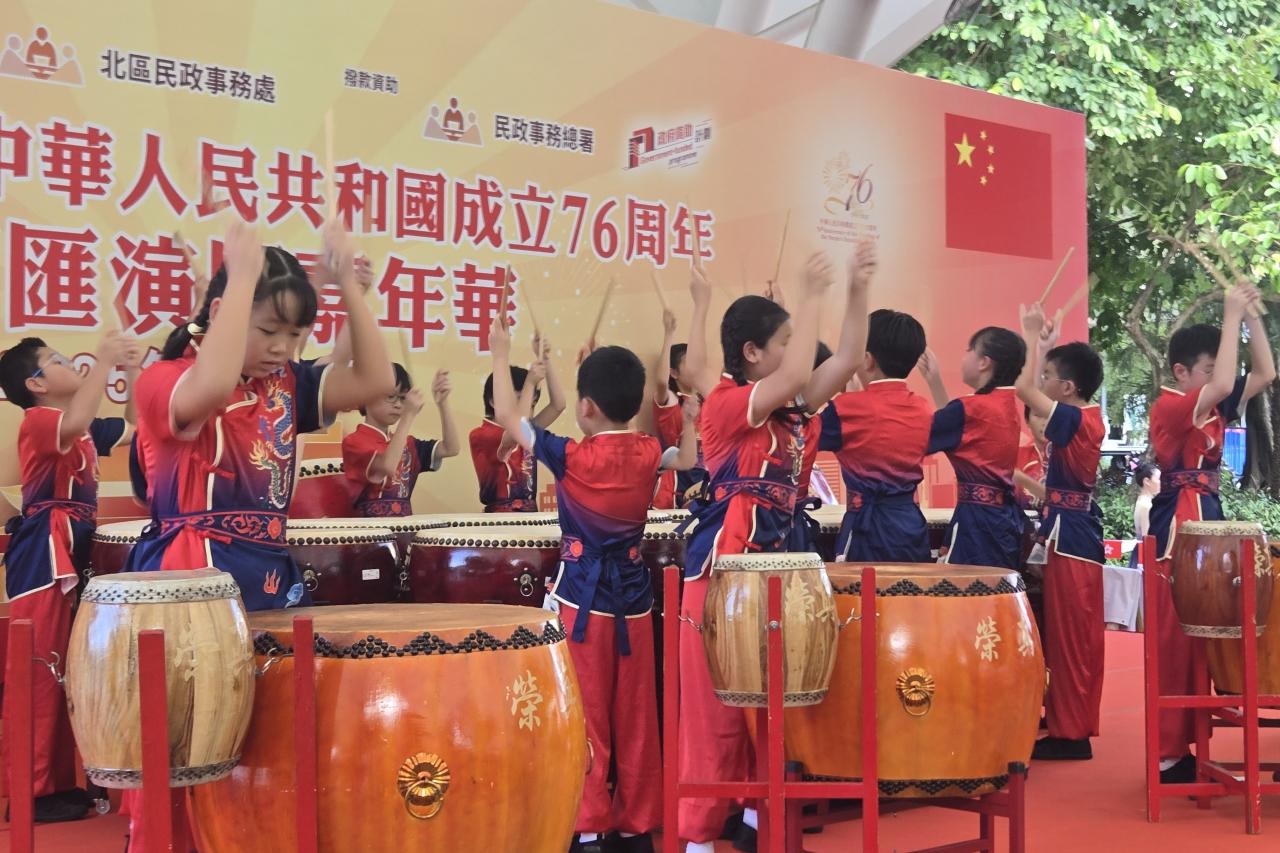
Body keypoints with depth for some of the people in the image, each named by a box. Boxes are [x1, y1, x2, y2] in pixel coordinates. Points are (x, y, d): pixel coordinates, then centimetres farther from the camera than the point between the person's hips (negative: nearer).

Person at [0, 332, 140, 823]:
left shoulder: (82, 430, 17)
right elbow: (74, 423, -33)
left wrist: (133, 373, 11)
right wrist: (104, 361, -27)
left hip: (68, 558, 10)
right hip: (42, 561, -10)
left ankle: (56, 782, 21)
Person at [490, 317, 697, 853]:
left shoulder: (570, 456, -12)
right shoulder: (648, 454, -3)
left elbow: (507, 416, -3)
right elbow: (688, 462, 18)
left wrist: (501, 354, 7)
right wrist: (689, 423, 29)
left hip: (582, 599, -4)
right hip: (633, 598, 4)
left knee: (587, 721, 2)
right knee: (636, 721, 9)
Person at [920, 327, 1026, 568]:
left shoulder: (973, 408, -16)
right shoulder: (1007, 406, 10)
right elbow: (957, 426, 23)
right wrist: (934, 380, 23)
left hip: (978, 520, -9)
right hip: (1005, 517, 9)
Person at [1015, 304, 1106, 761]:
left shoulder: (1073, 419, -18)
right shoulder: (1090, 418, 9)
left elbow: (1024, 388, -26)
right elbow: (1036, 392, 24)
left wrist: (1032, 334, -15)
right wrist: (1048, 341, 20)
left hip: (1068, 537, -10)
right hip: (1080, 534, 10)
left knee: (1068, 638, -3)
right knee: (1080, 638, 15)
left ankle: (1070, 733, 3)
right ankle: (1075, 724, 24)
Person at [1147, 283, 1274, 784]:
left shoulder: (1213, 407, 14)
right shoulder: (1169, 407, -12)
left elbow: (1265, 374, 13)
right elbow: (1222, 385, -29)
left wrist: (1251, 315, 3)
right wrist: (1231, 317, -20)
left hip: (1207, 521, 9)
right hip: (1177, 529, -9)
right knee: (1175, 641, -6)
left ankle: (1183, 746, 18)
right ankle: (1169, 755, -1)